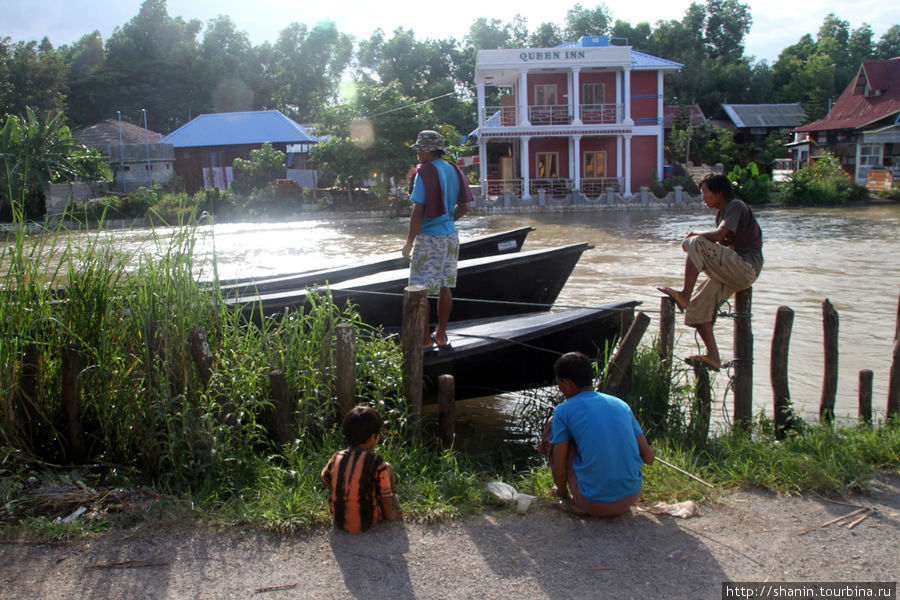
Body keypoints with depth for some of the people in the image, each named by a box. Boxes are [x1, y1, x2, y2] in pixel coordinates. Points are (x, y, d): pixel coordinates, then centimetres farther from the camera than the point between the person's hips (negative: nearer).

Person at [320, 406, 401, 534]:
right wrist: (389, 515, 9)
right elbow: (386, 495, -10)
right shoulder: (376, 462, -20)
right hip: (367, 522, -4)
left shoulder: (336, 458, -7)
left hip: (339, 521, 4)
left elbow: (325, 479, 12)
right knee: (388, 467, 9)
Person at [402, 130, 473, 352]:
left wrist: (409, 242, -11)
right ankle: (441, 337, 20)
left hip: (429, 238, -7)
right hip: (450, 236, 8)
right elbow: (463, 207, 12)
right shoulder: (454, 171, 8)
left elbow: (418, 211, -17)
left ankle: (425, 340, 3)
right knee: (445, 287, 12)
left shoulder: (424, 173, -13)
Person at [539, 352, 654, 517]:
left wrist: (563, 495, 15)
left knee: (551, 426, 10)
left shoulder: (563, 410, -4)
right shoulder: (621, 404, 8)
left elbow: (559, 468, -6)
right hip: (631, 498, 5)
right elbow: (649, 458, 7)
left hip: (594, 504, -5)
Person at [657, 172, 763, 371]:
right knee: (697, 307, 0)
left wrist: (694, 235, -8)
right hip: (732, 275, 9)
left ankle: (684, 294, -25)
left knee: (696, 244, -23)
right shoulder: (722, 213, 22)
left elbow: (719, 235, -24)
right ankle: (713, 356, -1)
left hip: (746, 268, -9)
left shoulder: (736, 206, -8)